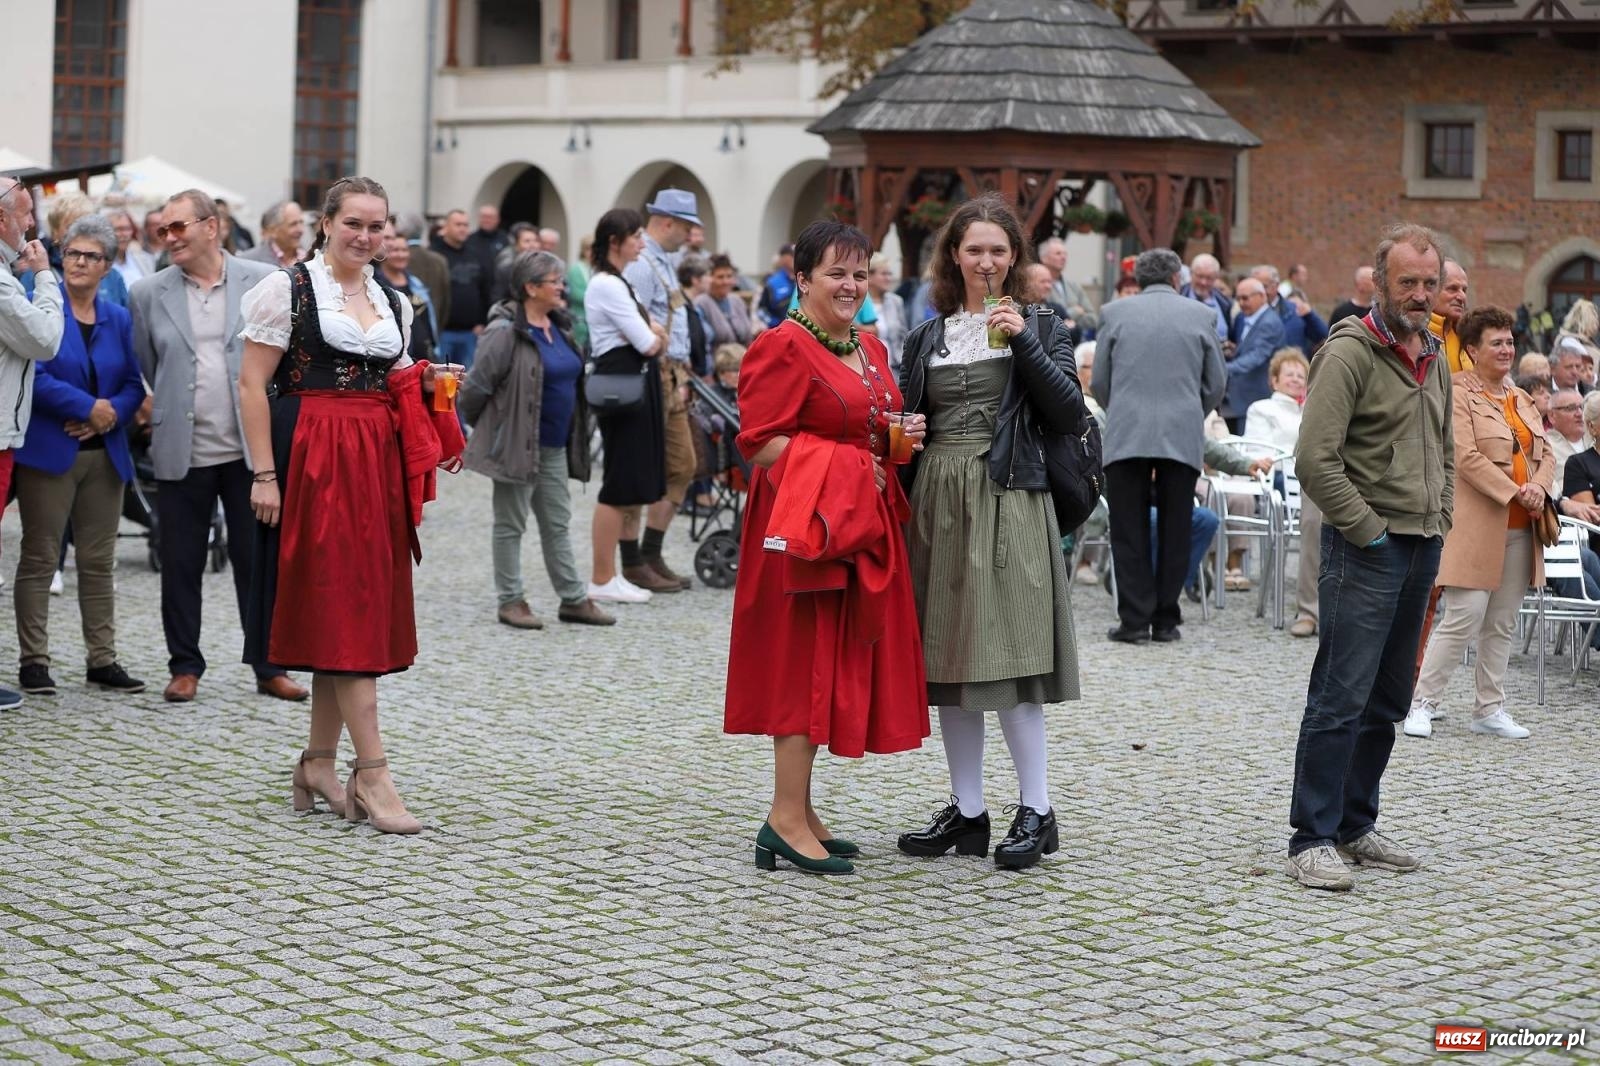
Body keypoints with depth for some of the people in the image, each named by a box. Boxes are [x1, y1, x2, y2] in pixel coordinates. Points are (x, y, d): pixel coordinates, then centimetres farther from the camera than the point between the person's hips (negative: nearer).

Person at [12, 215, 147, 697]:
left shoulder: (118, 319, 13)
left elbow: (133, 385, 10)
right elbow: (34, 376, -13)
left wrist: (111, 415, -10)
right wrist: (88, 407, -15)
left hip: (104, 454, 5)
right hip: (48, 452, -5)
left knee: (99, 561, 8)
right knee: (40, 558, -2)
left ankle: (102, 660, 13)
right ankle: (33, 661, 3)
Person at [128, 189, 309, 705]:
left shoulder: (264, 282, 0)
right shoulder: (149, 293, 4)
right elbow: (144, 370, 12)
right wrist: (161, 415, 7)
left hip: (250, 449, -1)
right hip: (181, 453, 1)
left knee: (258, 561, 5)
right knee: (180, 565, 6)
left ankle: (270, 667, 13)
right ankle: (185, 667, 18)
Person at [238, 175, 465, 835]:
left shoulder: (394, 304, 16)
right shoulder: (288, 289, -4)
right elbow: (253, 385, -8)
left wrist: (425, 383, 4)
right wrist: (264, 474, -14)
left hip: (378, 462, 7)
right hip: (313, 459, -6)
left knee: (353, 610, 7)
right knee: (344, 606, -9)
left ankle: (319, 763, 16)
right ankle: (372, 772, -9)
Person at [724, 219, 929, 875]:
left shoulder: (871, 349, 17)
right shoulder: (784, 347, -10)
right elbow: (762, 442, -15)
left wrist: (901, 437, 6)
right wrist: (844, 466, -18)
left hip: (862, 522, 9)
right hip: (806, 521, -9)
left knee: (840, 664, 9)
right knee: (806, 661, -8)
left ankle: (798, 811, 16)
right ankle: (785, 821, -4)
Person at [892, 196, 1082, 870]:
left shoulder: (1040, 328, 4)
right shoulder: (929, 335, 15)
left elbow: (1070, 414, -8)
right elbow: (908, 420, 21)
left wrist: (1024, 340, -14)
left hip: (1007, 501, -5)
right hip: (937, 501, 5)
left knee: (1005, 653, -9)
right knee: (946, 660, 6)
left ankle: (1036, 809, 0)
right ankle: (967, 812, 13)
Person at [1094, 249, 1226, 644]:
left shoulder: (1115, 312, 4)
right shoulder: (1201, 315, 5)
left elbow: (1100, 381, 7)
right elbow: (1216, 383, 9)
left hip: (1126, 434, -1)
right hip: (1183, 435, 1)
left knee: (1129, 532, 4)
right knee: (1174, 531, 8)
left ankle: (1135, 619, 0)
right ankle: (1166, 619, 10)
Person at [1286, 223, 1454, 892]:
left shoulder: (1434, 359, 15)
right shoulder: (1349, 353, -12)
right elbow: (1314, 459, -19)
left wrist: (1441, 521, 14)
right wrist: (1368, 530, -15)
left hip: (1421, 551, 8)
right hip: (1365, 551, -8)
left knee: (1387, 702, 13)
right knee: (1342, 697, -9)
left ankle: (1355, 825, 22)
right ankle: (1312, 841, -5)